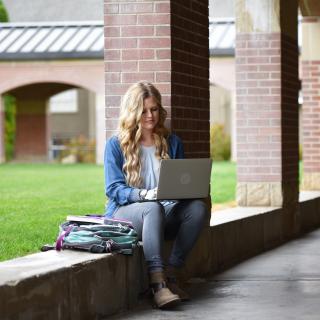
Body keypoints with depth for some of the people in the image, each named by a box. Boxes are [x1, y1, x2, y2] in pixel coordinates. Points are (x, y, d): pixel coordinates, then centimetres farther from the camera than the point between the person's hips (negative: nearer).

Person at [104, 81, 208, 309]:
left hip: (165, 215, 4)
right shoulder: (116, 145, 3)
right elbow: (114, 189, -6)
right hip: (124, 214, -4)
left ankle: (171, 275, -27)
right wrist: (145, 194, -25)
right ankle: (157, 284, -49)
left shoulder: (172, 143, 14)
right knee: (153, 208, -38)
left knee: (198, 207, -27)